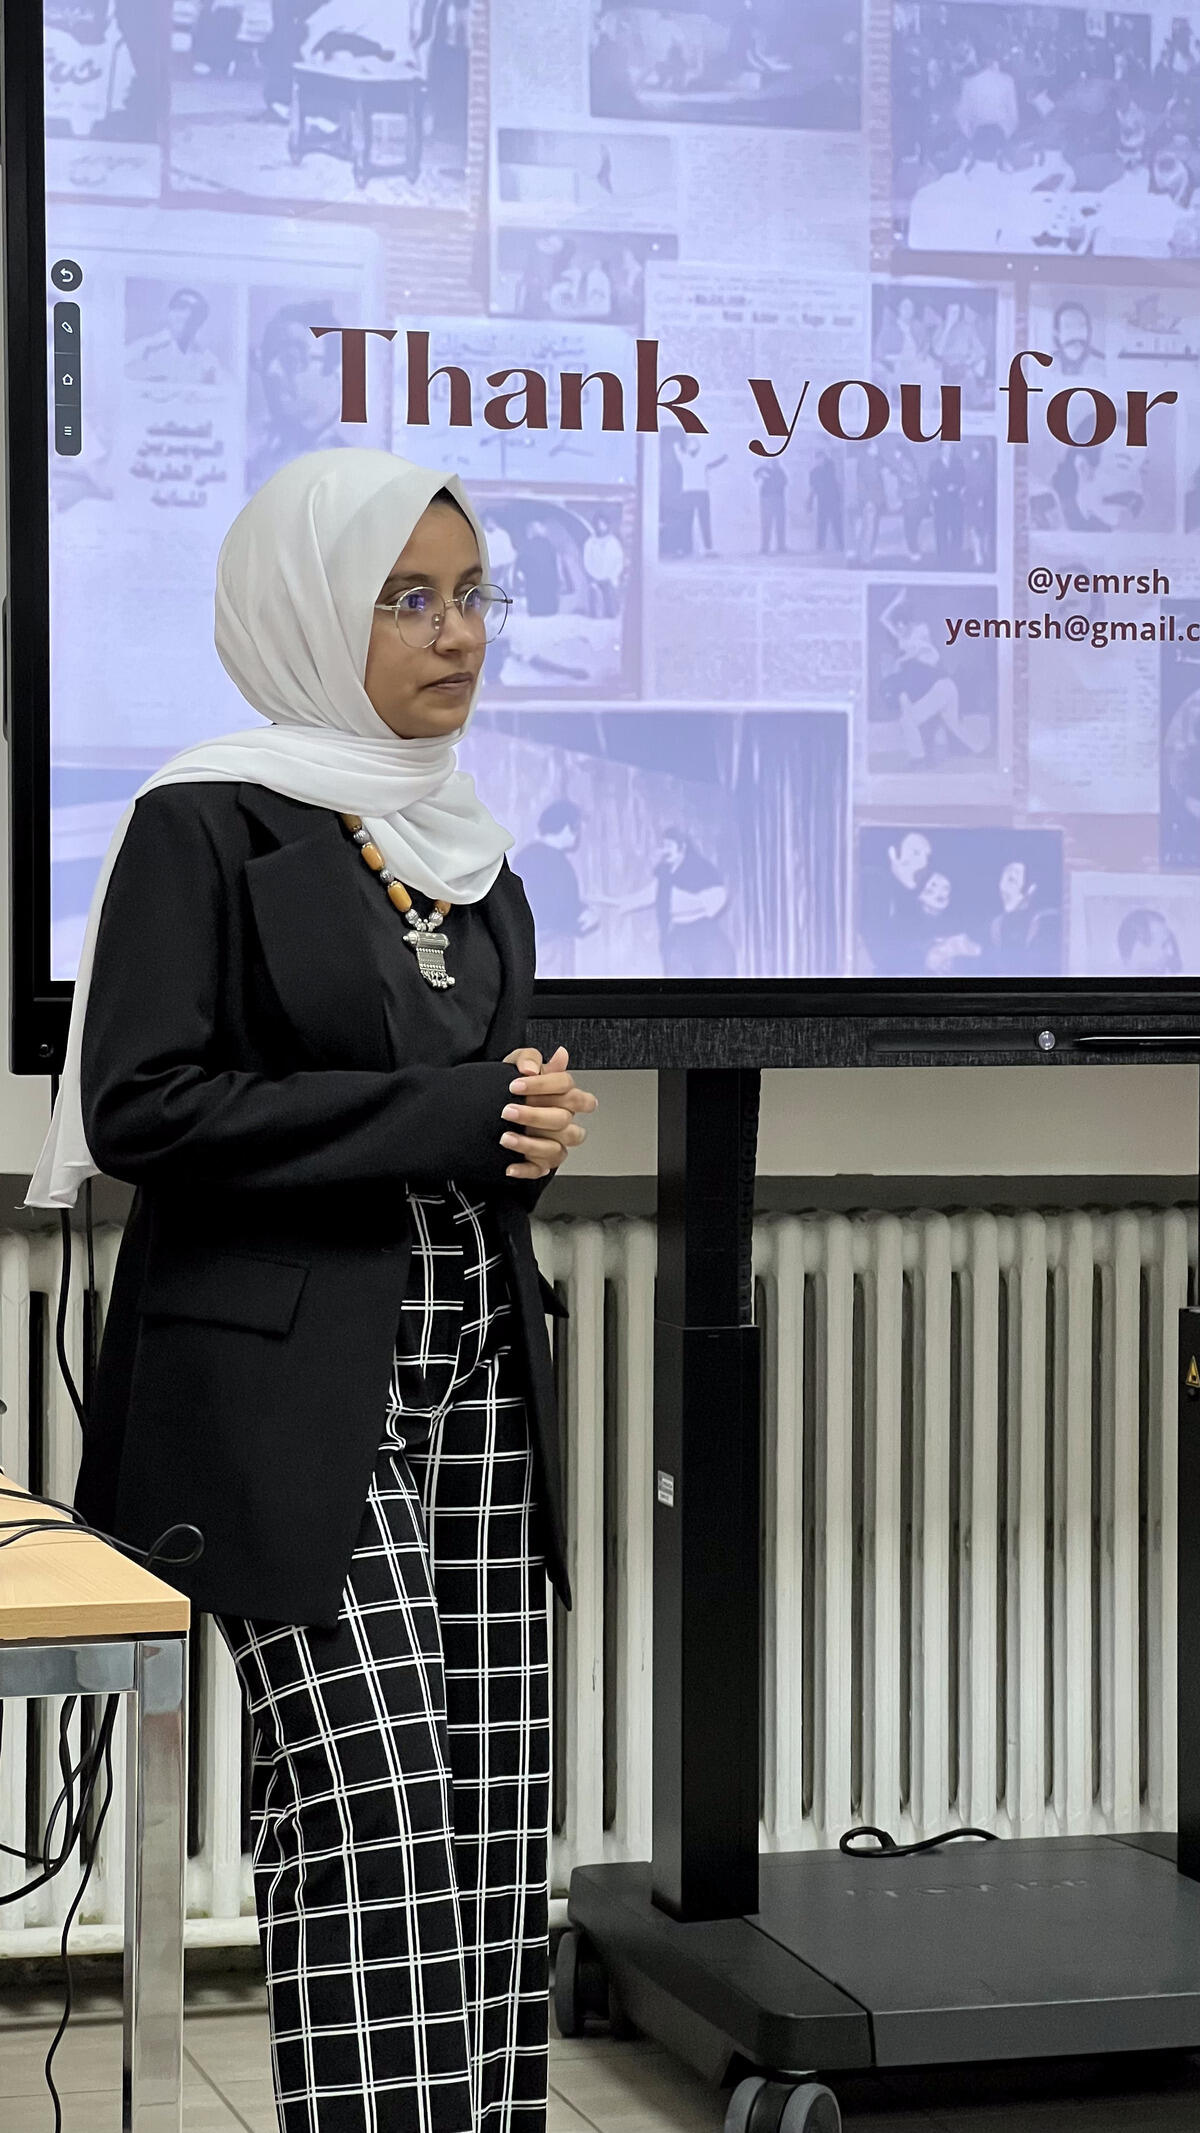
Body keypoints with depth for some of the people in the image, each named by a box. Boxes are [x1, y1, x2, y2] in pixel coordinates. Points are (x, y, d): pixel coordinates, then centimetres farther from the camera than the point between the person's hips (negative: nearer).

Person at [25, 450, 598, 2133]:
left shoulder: (466, 845, 17)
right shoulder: (209, 822, -4)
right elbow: (144, 1107, -14)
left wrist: (529, 1126, 4)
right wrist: (449, 1117, -13)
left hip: (471, 1375, 7)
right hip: (287, 1384, -7)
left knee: (493, 1814, 2)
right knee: (376, 1814, -13)